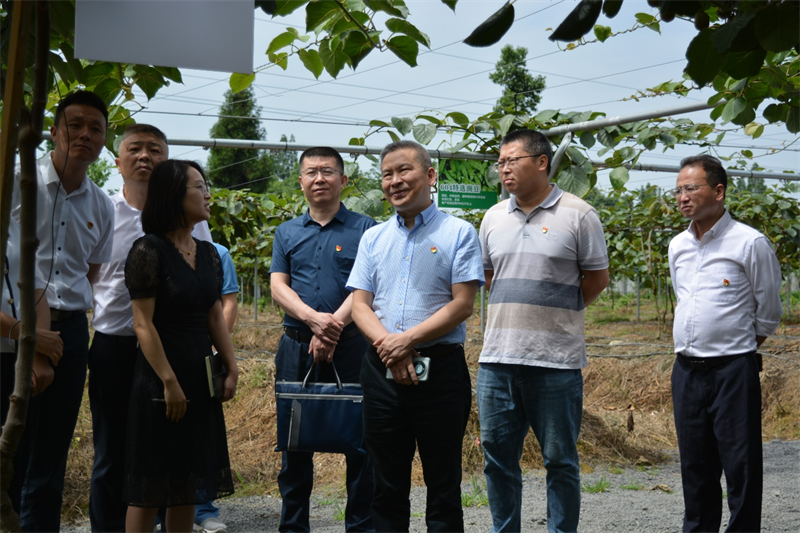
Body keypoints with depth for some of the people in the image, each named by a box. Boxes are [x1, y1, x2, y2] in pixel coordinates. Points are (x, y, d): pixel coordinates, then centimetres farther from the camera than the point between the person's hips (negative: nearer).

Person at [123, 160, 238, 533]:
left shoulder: (208, 253, 9)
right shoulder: (149, 250, -13)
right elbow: (143, 324, -16)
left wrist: (232, 369, 7)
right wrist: (169, 382, -18)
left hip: (201, 377, 7)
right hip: (160, 378, -7)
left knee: (190, 478, 13)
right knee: (151, 483, 0)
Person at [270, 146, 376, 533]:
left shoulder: (363, 229, 4)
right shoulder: (287, 232, 14)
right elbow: (278, 286, 4)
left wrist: (334, 327, -18)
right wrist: (313, 318, -15)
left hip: (350, 345, -3)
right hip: (296, 346, 3)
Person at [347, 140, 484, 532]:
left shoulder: (458, 233, 0)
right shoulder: (373, 238, 14)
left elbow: (462, 305, -7)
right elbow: (360, 306, 8)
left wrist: (407, 340, -15)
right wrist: (387, 344, -11)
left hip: (439, 369, -4)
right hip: (381, 370, 4)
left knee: (443, 485, 3)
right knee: (387, 485, 10)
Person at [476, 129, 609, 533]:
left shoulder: (578, 215, -3)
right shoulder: (494, 218, 12)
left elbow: (596, 278, 2)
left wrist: (557, 312, 6)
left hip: (556, 360, -5)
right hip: (497, 358, 5)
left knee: (560, 460, 5)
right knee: (497, 456, 10)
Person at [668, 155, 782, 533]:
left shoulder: (750, 243, -8)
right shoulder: (677, 246, 10)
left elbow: (768, 315, 1)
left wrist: (738, 346, 8)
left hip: (732, 370, -6)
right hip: (686, 369, 6)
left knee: (741, 465, -2)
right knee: (695, 464, 13)